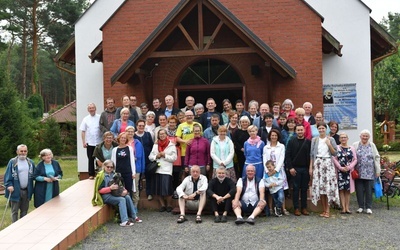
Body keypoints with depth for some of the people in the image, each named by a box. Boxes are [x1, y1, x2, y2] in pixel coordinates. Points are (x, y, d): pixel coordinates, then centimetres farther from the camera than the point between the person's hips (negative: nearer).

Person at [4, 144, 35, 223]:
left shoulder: (30, 162, 6)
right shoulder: (12, 162, -6)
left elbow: (33, 175, 10)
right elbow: (8, 175, -7)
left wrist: (31, 188, 5)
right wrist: (9, 185, -18)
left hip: (27, 191, 4)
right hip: (15, 190, -4)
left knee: (24, 210, 13)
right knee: (14, 211, 3)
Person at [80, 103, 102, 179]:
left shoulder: (100, 118, 1)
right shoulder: (86, 119, 6)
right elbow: (83, 131, 5)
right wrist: (83, 142, -1)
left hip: (99, 142, -1)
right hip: (89, 143, 1)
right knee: (91, 159, 6)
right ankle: (91, 174, 13)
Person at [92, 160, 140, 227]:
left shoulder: (113, 174, 11)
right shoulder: (101, 175, -8)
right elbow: (99, 190, -12)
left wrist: (124, 190, -5)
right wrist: (110, 188, -25)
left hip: (114, 194, 6)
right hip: (106, 196, -6)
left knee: (127, 197, -15)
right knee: (121, 200, -26)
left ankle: (134, 216, -7)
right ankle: (124, 221, -32)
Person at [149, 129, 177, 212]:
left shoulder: (171, 145, 3)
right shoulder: (155, 145, 14)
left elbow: (174, 158, -3)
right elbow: (150, 156, 11)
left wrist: (165, 155, -11)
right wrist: (156, 156, -6)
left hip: (167, 170, -4)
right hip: (156, 169, 4)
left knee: (167, 189, -9)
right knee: (158, 189, 4)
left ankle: (169, 205, 11)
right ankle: (162, 205, 19)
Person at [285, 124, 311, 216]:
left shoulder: (308, 142, 4)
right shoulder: (291, 141, 1)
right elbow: (287, 155, -3)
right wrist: (290, 167, -10)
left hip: (305, 168, 2)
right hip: (295, 168, -1)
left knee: (304, 189, 7)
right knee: (296, 188, 3)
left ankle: (304, 208, 14)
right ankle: (296, 208, 9)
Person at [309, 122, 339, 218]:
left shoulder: (331, 139, 7)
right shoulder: (314, 140, 9)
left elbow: (335, 153, 5)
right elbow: (311, 154, 9)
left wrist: (329, 145, -9)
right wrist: (311, 167, 3)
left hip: (328, 163, -1)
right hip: (318, 164, 1)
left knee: (328, 186, -8)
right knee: (320, 187, -1)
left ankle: (327, 210, -3)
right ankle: (324, 210, 8)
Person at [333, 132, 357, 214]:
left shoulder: (351, 148, 12)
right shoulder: (336, 148, 5)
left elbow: (355, 159, 5)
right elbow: (334, 159, -3)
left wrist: (349, 167, -9)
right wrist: (340, 167, -12)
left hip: (349, 171, 2)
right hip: (340, 171, -2)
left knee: (348, 190, 4)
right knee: (341, 189, -3)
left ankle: (347, 208, 8)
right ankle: (343, 208, 1)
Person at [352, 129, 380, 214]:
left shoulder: (372, 145, 9)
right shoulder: (355, 145, 6)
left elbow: (377, 158, 7)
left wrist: (378, 170, 1)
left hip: (369, 172, 0)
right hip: (358, 172, 0)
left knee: (369, 190, 3)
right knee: (359, 190, 3)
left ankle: (368, 207, 12)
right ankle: (361, 206, 15)